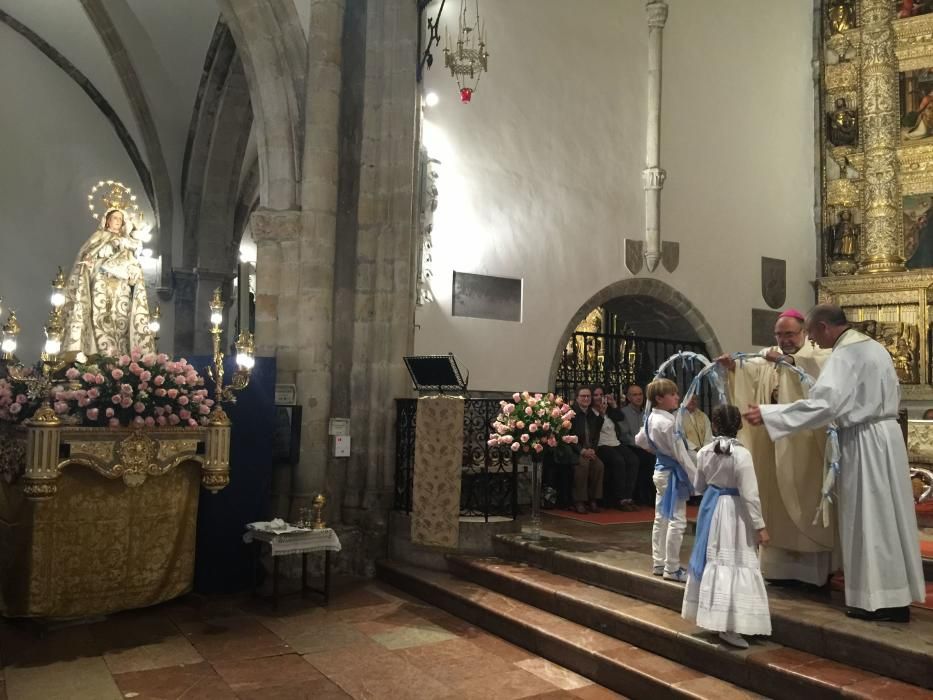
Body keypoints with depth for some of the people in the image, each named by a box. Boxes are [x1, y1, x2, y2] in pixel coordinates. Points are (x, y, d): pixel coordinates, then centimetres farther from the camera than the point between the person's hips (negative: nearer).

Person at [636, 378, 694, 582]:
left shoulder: (651, 418, 3)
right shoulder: (668, 423, -24)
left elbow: (640, 440, 19)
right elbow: (681, 454, -22)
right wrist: (697, 479, -16)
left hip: (661, 470, 10)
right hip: (673, 473, -10)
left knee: (661, 518, 16)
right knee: (677, 521, -3)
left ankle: (659, 563, 26)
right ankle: (671, 568, 4)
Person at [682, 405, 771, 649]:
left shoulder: (704, 452, -2)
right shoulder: (741, 454, -18)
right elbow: (749, 495, -18)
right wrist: (760, 526, -10)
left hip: (710, 507, 6)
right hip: (733, 512, -6)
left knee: (711, 560, 16)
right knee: (733, 564, -2)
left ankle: (712, 617, 28)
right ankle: (728, 626, -2)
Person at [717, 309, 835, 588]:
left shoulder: (817, 355, 2)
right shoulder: (768, 358, 14)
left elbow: (822, 367, -22)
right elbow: (750, 370, -6)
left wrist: (787, 360, -33)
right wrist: (733, 366, -26)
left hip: (805, 443, -4)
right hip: (775, 443, 4)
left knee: (806, 501, 0)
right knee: (779, 503, 7)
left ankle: (814, 568, 9)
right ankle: (784, 566, 15)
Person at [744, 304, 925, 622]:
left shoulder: (844, 355, -18)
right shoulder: (875, 347, 12)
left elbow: (821, 404, -29)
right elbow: (893, 394, 23)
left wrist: (768, 414, -28)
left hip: (865, 443, -9)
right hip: (887, 435, 9)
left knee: (867, 519, -1)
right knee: (888, 514, 13)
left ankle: (878, 598, 7)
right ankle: (897, 594, 20)